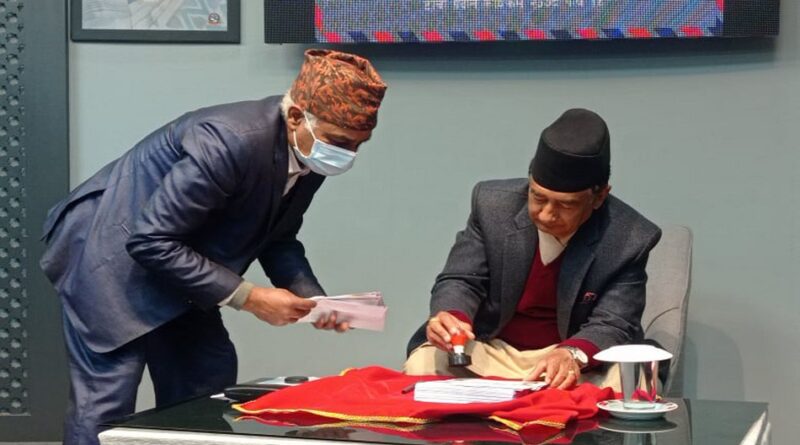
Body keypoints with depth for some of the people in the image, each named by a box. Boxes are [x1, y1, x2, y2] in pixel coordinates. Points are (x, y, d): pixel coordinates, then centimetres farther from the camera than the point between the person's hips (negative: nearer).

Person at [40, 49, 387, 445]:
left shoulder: (310, 154, -6)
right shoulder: (230, 142, -34)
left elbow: (278, 237, 9)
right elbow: (151, 242, -31)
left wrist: (311, 297, -10)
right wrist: (248, 297, -28)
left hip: (172, 264, 9)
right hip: (114, 253, -9)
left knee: (208, 387, 10)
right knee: (107, 399, -10)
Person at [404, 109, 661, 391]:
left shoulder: (629, 240, -15)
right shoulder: (493, 204, -9)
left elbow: (612, 325, -16)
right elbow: (461, 280, -4)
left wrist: (573, 354, -39)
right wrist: (451, 317, -28)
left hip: (581, 360, -1)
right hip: (488, 352, 2)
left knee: (624, 384, -31)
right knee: (421, 365, -25)